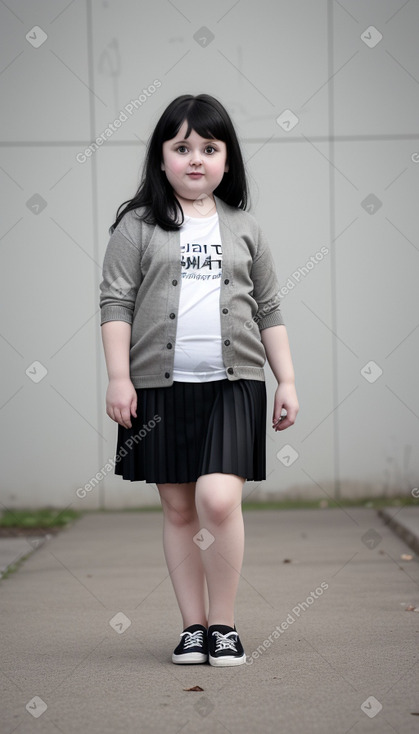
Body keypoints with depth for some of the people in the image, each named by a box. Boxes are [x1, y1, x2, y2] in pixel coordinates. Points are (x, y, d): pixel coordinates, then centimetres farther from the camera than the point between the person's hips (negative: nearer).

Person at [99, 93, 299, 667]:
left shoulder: (244, 229, 11)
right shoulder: (137, 227, 4)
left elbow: (269, 311, 14)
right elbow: (116, 302, 1)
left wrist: (287, 381, 9)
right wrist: (118, 377, -8)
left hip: (233, 383, 0)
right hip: (160, 385, 0)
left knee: (218, 499, -15)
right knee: (178, 508, 5)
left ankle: (224, 624, -1)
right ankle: (194, 626, 16)